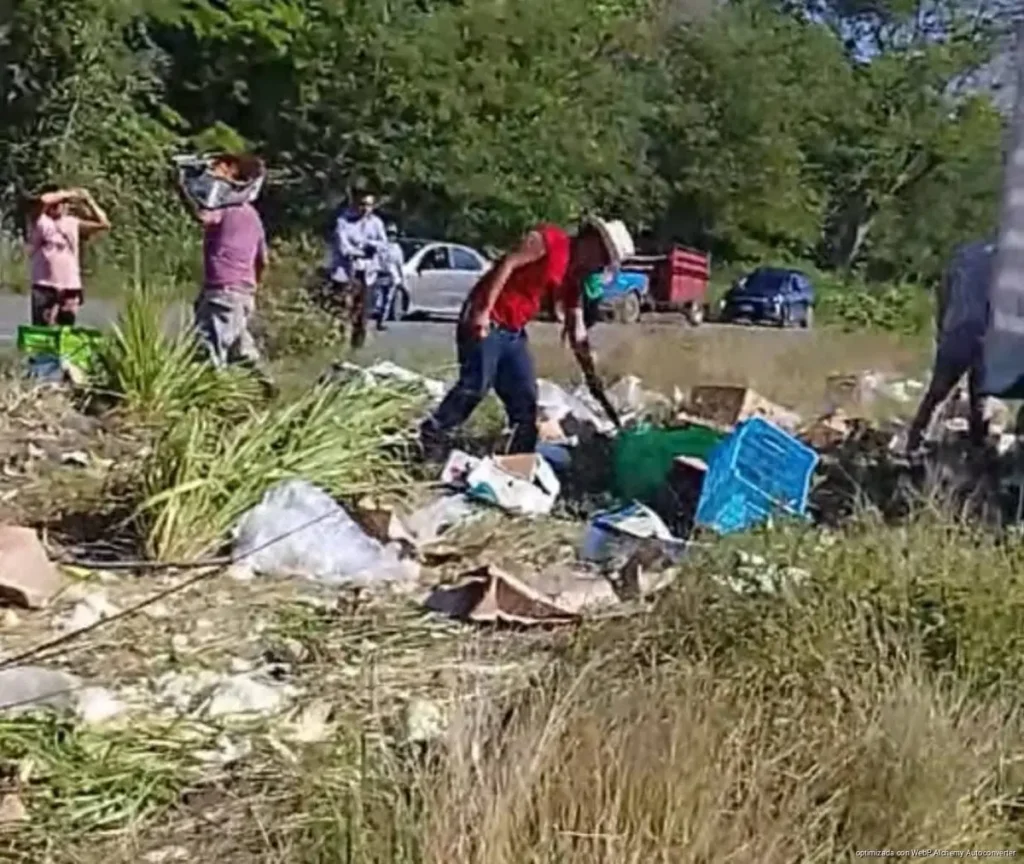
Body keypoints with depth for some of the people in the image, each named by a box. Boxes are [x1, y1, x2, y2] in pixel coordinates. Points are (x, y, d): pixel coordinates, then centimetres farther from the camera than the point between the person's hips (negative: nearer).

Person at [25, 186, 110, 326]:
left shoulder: (73, 223, 12)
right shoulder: (38, 220, 1)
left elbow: (104, 224, 12)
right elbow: (42, 200, -20)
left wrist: (88, 201, 5)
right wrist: (67, 194, -7)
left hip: (71, 288, 4)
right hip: (45, 287, -4)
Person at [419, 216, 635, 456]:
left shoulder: (573, 275, 15)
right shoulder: (548, 240, -8)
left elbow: (575, 324, 15)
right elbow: (508, 264, -18)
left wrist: (590, 371, 8)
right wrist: (484, 310, -25)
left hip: (514, 331, 9)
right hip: (486, 321, -9)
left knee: (525, 398, 7)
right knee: (475, 385, -12)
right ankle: (430, 437, 2)